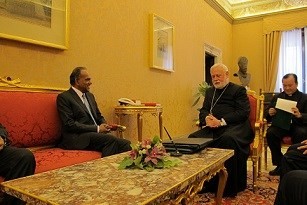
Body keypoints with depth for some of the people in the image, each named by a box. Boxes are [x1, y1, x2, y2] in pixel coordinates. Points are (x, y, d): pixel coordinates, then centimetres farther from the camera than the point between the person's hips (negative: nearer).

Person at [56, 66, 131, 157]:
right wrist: (97, 128, -14)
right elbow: (69, 124, -12)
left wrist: (105, 125, 2)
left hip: (96, 134, 7)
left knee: (126, 143, -18)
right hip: (78, 138, -7)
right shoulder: (63, 97, -2)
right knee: (110, 139, -32)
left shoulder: (90, 96, 22)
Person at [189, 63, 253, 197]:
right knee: (193, 138, -22)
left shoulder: (239, 90, 7)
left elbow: (243, 112, -6)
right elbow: (203, 110, 20)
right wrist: (206, 118, -6)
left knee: (228, 139, -38)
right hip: (213, 128, 5)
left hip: (234, 126, -5)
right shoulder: (210, 91, 24)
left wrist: (221, 121, -18)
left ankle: (230, 187, -22)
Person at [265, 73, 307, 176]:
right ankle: (280, 164, -14)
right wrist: (270, 114, -14)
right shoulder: (276, 97, 15)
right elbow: (268, 118, 11)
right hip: (281, 124, 2)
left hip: (297, 125, -2)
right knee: (270, 133, -29)